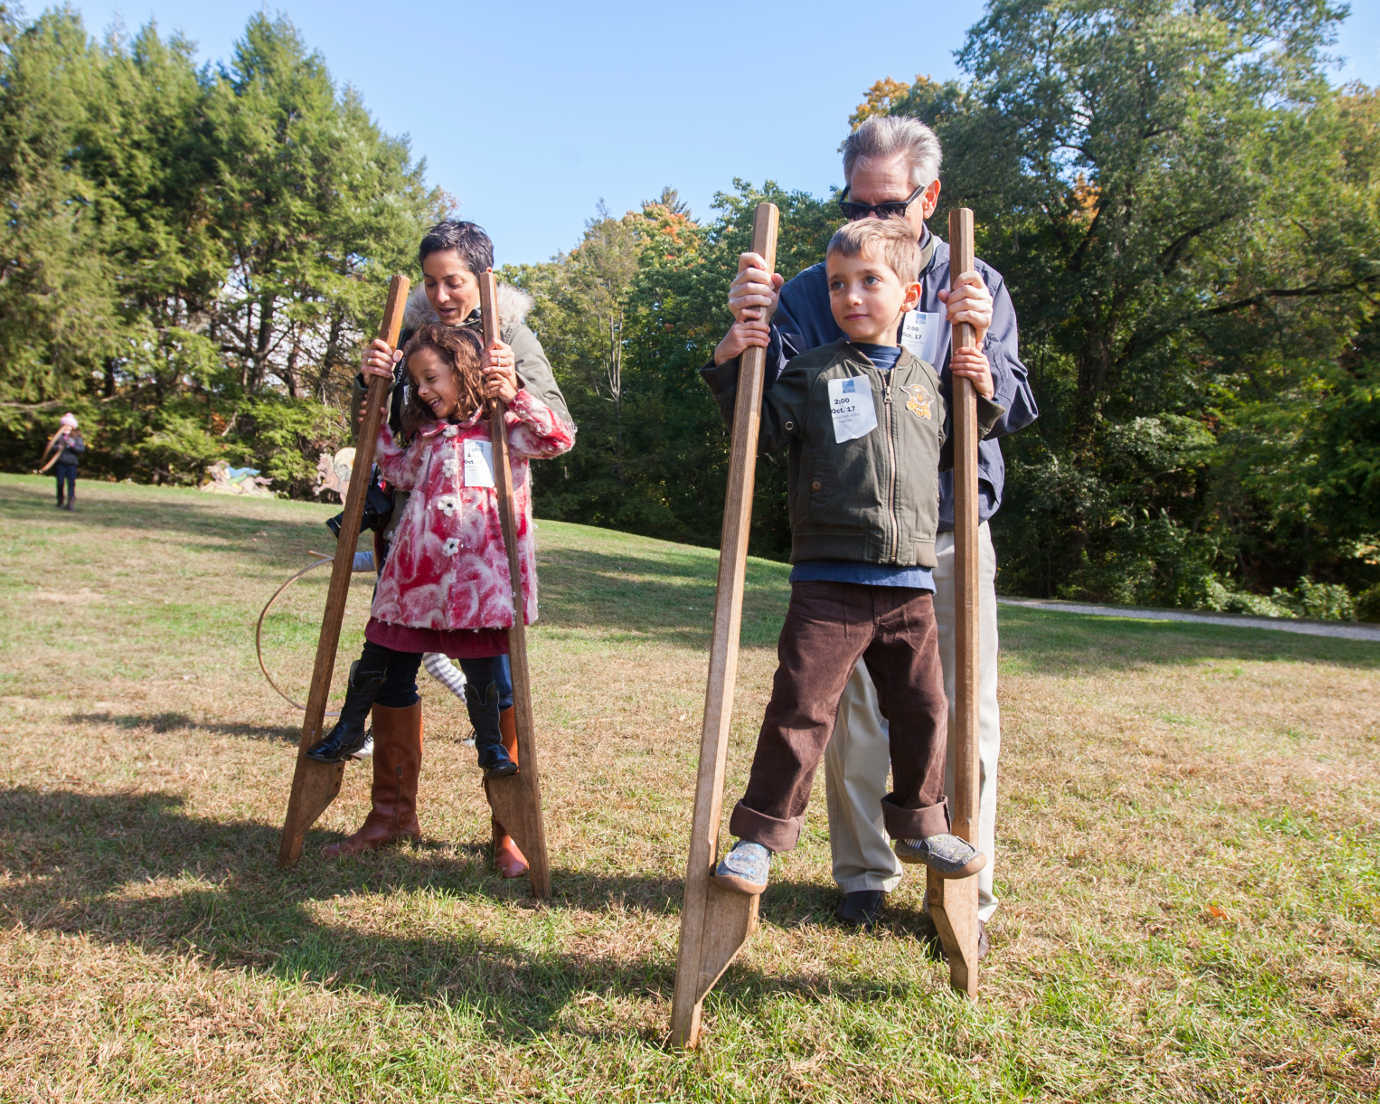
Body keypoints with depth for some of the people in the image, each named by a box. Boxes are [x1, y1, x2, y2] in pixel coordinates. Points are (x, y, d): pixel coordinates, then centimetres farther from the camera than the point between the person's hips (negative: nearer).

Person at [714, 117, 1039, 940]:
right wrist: (745, 330, -25)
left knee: (964, 711, 3)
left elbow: (1013, 414, -1)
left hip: (951, 535, 1)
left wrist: (979, 345, -20)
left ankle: (965, 885, 19)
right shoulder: (812, 291, 3)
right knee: (852, 708, 6)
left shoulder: (977, 287, 7)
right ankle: (867, 873, 24)